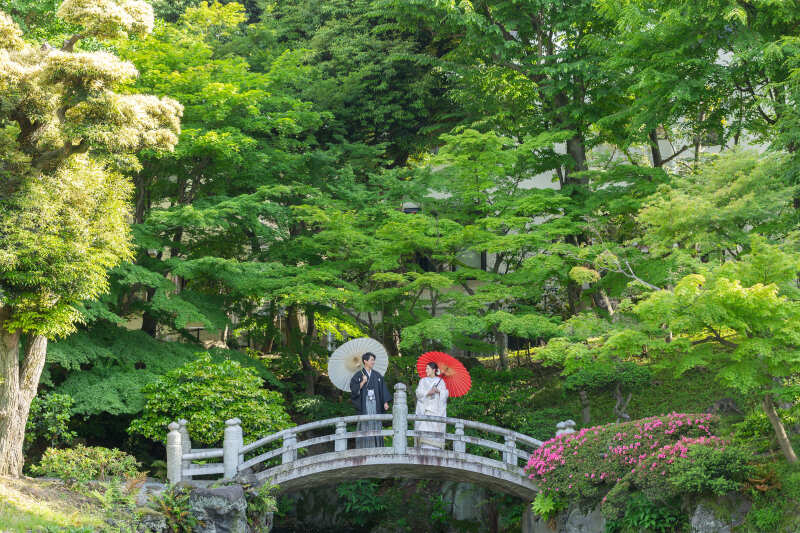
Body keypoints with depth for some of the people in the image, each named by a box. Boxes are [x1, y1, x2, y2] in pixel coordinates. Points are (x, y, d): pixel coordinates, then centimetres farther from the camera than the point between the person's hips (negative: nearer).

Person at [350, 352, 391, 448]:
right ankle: (364, 450, -5)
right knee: (365, 427, -7)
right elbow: (353, 389, -5)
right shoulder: (358, 375, 2)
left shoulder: (377, 375, 12)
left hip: (375, 403, 3)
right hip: (364, 403, -3)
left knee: (376, 425, -1)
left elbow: (383, 389, 11)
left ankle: (377, 450, 2)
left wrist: (385, 402, 2)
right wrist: (363, 382, -17)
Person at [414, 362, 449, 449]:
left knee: (436, 431, -9)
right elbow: (419, 393, 4)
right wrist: (428, 393, -14)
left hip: (436, 409, 0)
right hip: (425, 409, 0)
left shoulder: (440, 381, 13)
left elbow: (446, 393, 4)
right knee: (425, 430, -13)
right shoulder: (423, 381, 15)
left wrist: (438, 391, -15)